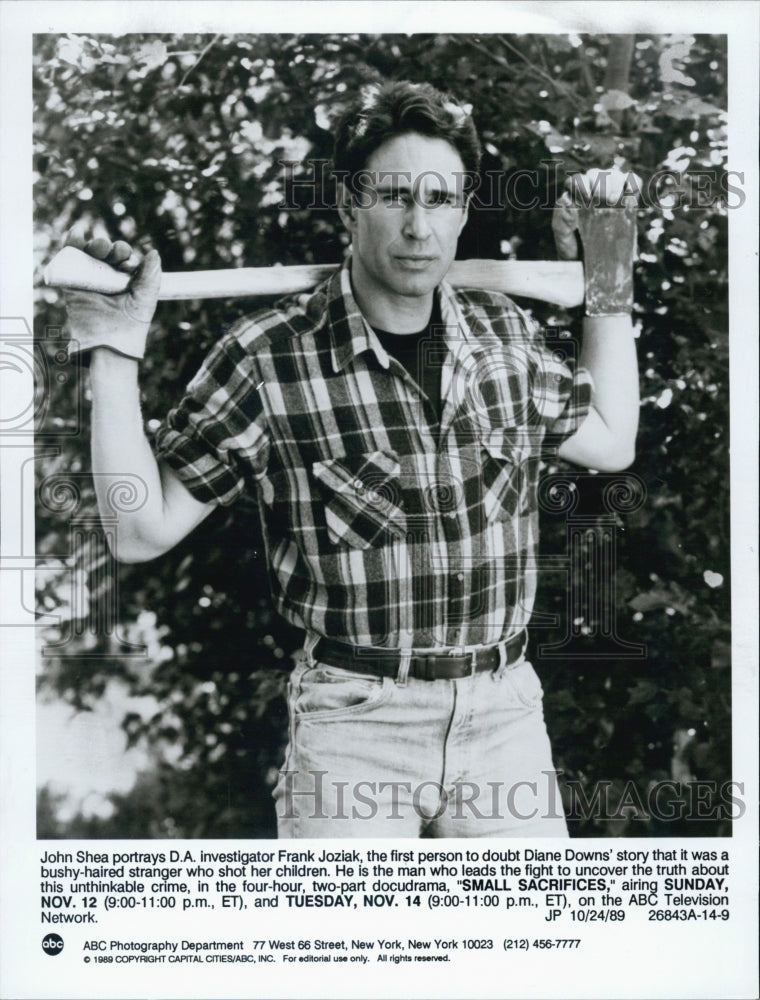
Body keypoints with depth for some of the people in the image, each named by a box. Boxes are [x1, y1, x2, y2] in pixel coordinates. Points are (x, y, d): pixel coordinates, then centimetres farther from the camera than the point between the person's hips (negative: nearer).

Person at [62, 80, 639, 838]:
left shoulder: (503, 334, 5)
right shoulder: (268, 358, -11)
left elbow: (609, 440, 21)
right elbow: (142, 530, -8)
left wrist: (609, 287, 18)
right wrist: (114, 354, -15)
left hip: (504, 710, 5)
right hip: (353, 721, -4)